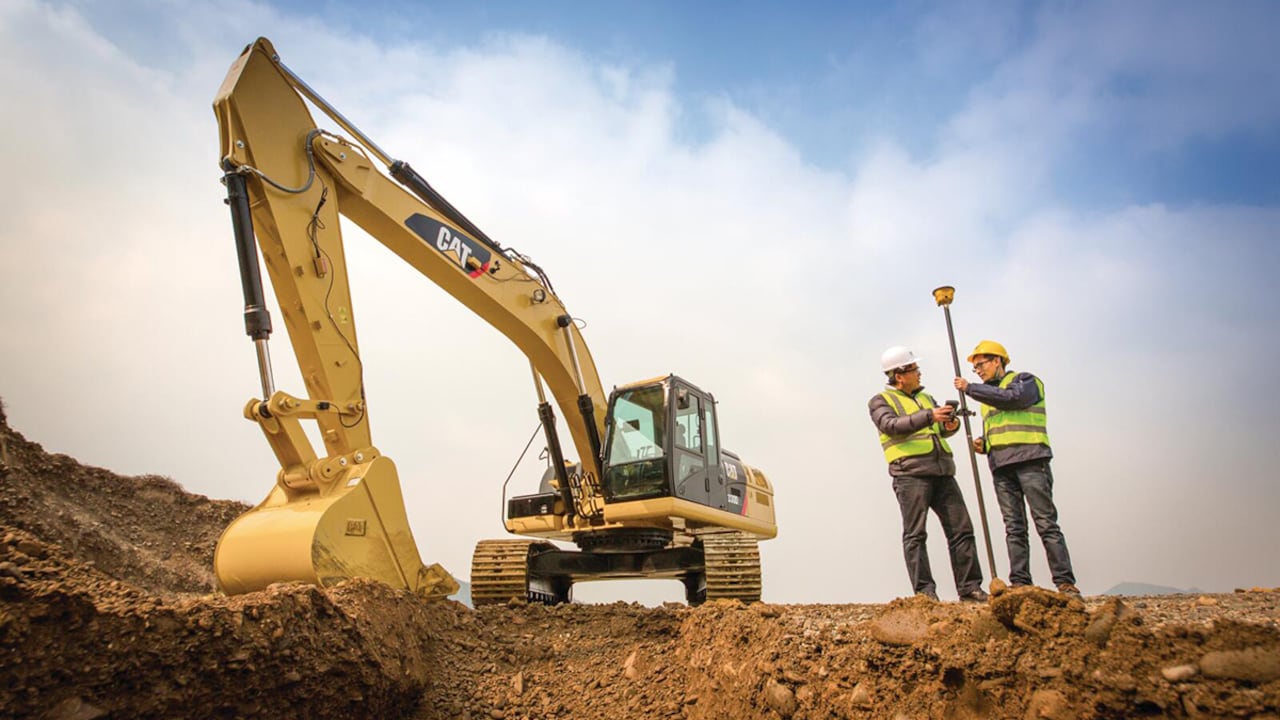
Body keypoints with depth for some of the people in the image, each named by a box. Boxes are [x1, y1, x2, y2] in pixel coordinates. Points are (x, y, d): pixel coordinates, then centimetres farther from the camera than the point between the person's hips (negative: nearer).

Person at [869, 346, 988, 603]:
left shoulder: (926, 397, 25)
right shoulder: (881, 400, 5)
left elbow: (941, 430, 22)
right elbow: (891, 425, -14)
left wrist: (951, 425, -2)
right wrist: (929, 416, -23)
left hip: (942, 471, 6)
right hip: (911, 473, -6)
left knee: (961, 529, 3)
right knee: (915, 534, -7)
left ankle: (969, 587, 9)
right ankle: (924, 591, -6)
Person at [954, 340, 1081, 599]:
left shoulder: (1025, 380, 6)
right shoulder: (988, 395, 27)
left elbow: (1011, 398, -16)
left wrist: (970, 388, -10)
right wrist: (982, 444, 10)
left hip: (1030, 460, -6)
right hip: (1001, 466, 6)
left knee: (1046, 523, -9)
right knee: (1014, 528, 1)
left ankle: (1065, 583, -7)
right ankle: (1020, 584, -1)